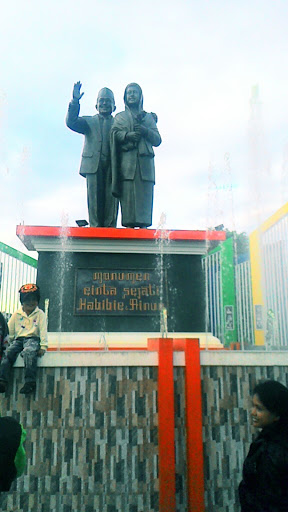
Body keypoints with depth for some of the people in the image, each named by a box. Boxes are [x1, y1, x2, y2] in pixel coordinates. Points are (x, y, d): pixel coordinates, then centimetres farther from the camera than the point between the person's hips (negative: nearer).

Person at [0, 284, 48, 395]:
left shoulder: (40, 314, 8)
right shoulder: (16, 314, 15)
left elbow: (43, 330, 1)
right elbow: (9, 330, 19)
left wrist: (43, 347, -7)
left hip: (32, 339, -3)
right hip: (18, 339, 4)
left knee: (29, 352, -35)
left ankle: (30, 382, -40)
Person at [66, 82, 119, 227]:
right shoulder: (89, 121, 19)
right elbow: (71, 122, 3)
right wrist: (75, 101, -12)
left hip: (113, 166, 0)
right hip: (94, 165, 0)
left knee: (111, 198, -5)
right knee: (94, 197, -5)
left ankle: (110, 228, -3)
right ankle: (95, 227, -3)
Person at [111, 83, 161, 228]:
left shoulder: (149, 117, 26)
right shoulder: (120, 116, 24)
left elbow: (157, 140, 14)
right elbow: (115, 134, 5)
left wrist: (145, 130, -5)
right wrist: (127, 135, -15)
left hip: (145, 162, 1)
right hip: (127, 162, -1)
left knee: (144, 197, -9)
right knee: (128, 196, -12)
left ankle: (143, 225, -10)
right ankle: (129, 225, -13)